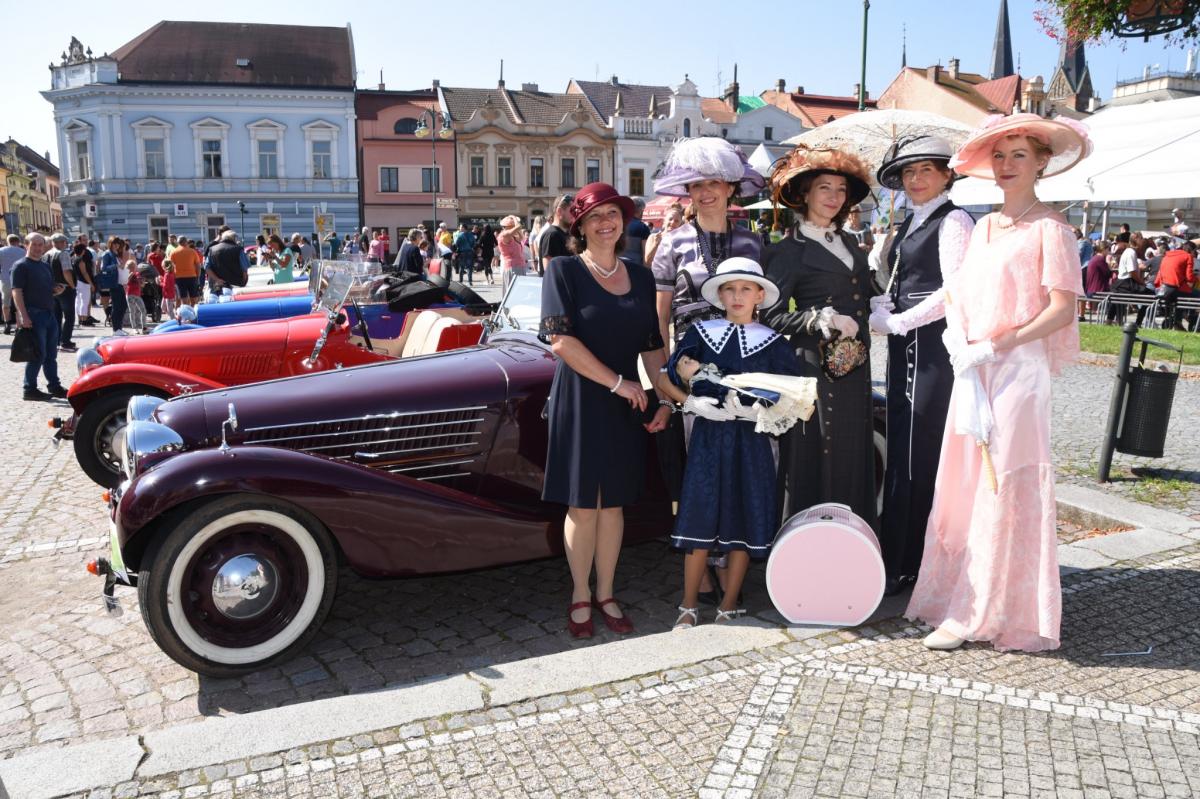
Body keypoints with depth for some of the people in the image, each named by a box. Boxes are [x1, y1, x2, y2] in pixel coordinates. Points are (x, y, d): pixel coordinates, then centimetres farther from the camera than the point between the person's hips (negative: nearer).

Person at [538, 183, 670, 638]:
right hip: (580, 402, -4)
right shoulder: (564, 270, -6)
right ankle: (580, 596, 20)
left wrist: (664, 401, 3)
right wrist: (617, 382, -16)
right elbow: (561, 341, -16)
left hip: (626, 405, 4)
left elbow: (652, 346, 12)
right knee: (582, 505, 3)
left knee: (613, 503, 10)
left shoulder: (641, 276, 9)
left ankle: (605, 594, 24)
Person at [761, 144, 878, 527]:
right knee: (815, 463, -4)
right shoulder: (788, 251, -4)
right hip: (814, 367, -6)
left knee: (853, 461, 9)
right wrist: (821, 319, -22)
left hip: (854, 367, 6)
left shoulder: (850, 243, 16)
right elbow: (772, 316, -11)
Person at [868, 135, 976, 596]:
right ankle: (896, 559, 18)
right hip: (907, 347, 9)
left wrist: (895, 322, -11)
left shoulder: (954, 221, -6)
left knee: (918, 454, -5)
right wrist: (875, 307, 1)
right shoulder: (909, 224, 20)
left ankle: (905, 566, 3)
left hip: (933, 345, -9)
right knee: (901, 450, 9)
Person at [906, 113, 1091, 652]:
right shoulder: (984, 227, 16)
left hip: (1019, 368, -7)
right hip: (974, 369, 7)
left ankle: (978, 614, 4)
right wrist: (961, 346, -4)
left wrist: (996, 345, -15)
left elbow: (1063, 309, -10)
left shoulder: (1048, 227, -5)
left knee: (1005, 487, -4)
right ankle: (958, 596, 20)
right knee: (965, 482, 9)